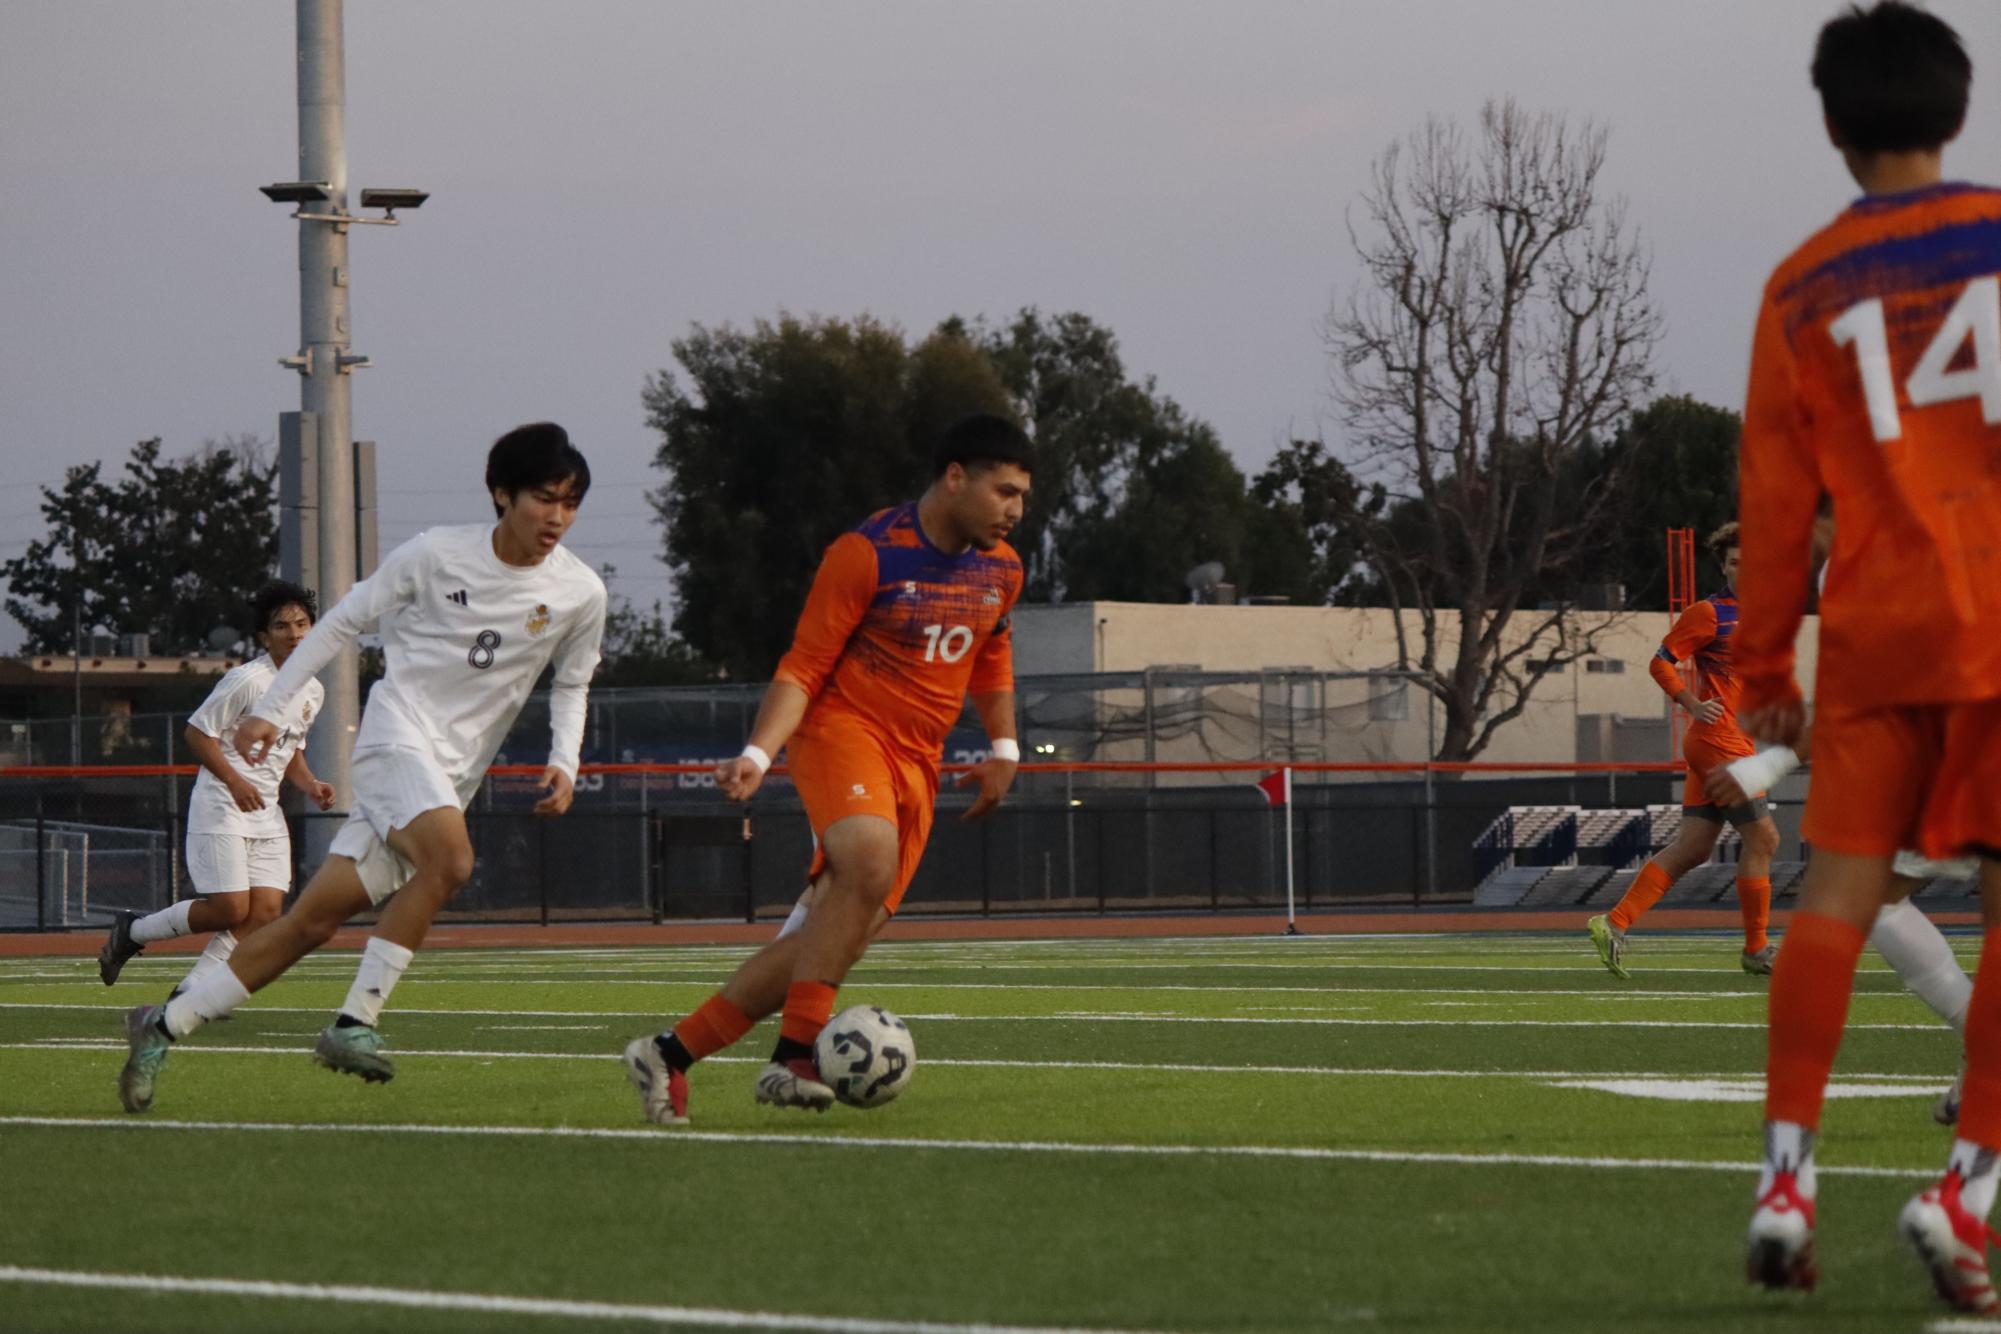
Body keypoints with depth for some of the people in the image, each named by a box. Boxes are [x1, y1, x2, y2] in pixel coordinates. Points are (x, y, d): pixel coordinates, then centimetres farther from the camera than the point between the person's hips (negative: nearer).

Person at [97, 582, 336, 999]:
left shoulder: (312, 690, 11)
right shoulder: (247, 680, -13)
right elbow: (197, 732, -12)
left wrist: (310, 786, 7)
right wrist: (235, 781, -20)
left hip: (266, 814, 8)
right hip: (221, 808, -8)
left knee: (266, 910, -6)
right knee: (231, 910, -13)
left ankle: (190, 993, 1)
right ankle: (133, 931, 9)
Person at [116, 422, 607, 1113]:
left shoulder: (580, 594, 2)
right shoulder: (436, 555, -7)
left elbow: (570, 685, 20)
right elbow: (343, 622, 4)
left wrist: (564, 763, 3)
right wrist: (270, 709, 4)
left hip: (450, 778, 4)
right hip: (397, 731, -4)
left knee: (314, 921, -1)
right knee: (449, 860, -33)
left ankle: (164, 1025, 7)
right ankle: (354, 1022, -25)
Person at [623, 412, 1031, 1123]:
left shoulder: (1001, 571, 9)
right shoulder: (867, 554, -12)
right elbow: (803, 667, -10)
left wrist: (1004, 749, 22)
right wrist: (757, 755, -23)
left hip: (917, 764, 7)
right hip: (843, 727, -7)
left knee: (834, 935, -4)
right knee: (870, 859, -35)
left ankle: (670, 1054, 4)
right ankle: (795, 1058, -34)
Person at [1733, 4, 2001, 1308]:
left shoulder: (1803, 288, 7)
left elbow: (1776, 493, 7)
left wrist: (1765, 663, 14)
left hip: (1880, 627, 2)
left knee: (1839, 892, 3)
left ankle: (1787, 1175, -6)